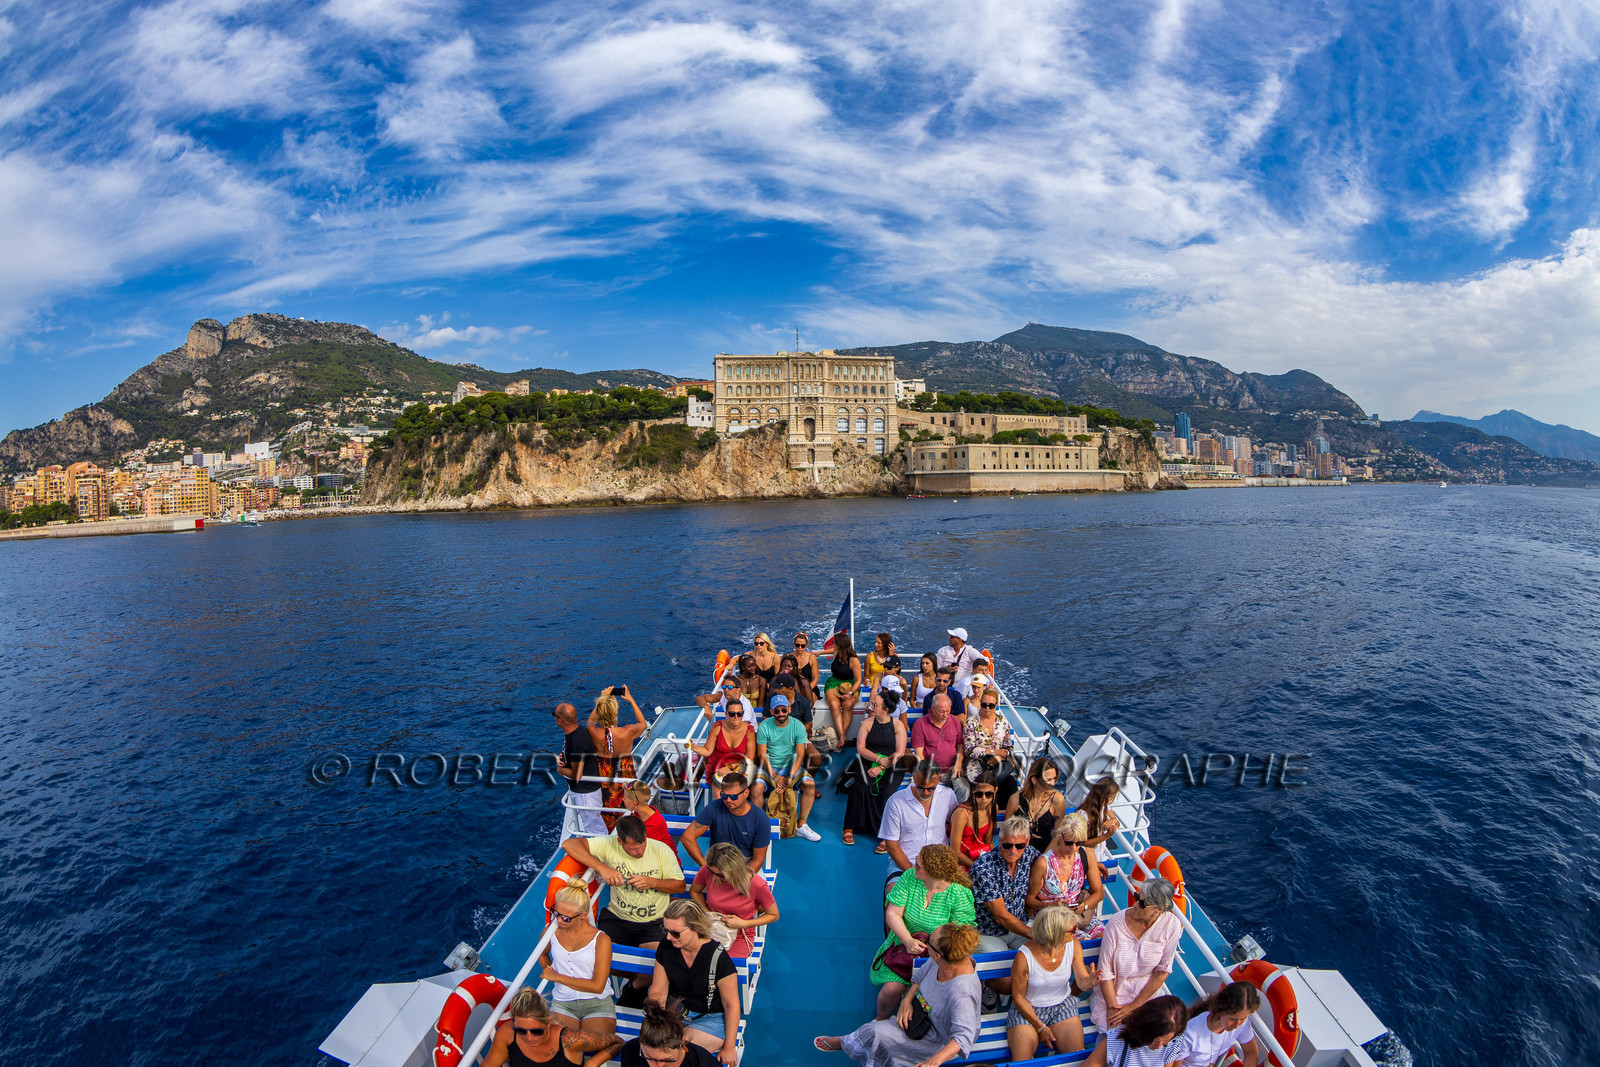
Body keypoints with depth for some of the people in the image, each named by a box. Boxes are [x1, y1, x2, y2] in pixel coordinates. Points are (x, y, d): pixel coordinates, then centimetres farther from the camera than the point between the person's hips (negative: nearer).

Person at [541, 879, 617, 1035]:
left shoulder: (601, 939, -7)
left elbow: (597, 986, -10)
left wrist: (557, 977, -7)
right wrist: (551, 975, 8)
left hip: (597, 1004, -2)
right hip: (562, 1003, 2)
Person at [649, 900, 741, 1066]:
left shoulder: (718, 957, -19)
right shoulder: (666, 948, -4)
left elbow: (732, 1005, -11)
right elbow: (657, 991, 3)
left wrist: (729, 1048, -9)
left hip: (711, 1020, -5)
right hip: (674, 1014, 5)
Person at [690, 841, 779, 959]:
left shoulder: (757, 885, -22)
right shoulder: (707, 871, -15)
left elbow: (774, 915, -5)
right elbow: (694, 891, 9)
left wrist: (743, 924, -15)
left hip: (740, 937, -3)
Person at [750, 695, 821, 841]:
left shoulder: (798, 726, -7)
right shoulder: (764, 726, -9)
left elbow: (800, 755, -6)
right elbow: (762, 755, -7)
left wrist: (790, 777, -19)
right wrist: (774, 776, -17)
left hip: (792, 765, 1)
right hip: (769, 766, -1)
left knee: (810, 785, -24)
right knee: (756, 788, -28)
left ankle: (801, 826, -8)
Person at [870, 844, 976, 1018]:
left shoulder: (960, 895, -16)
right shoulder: (909, 877, -8)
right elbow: (892, 913, -7)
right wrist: (908, 941, -22)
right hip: (904, 941, 2)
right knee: (891, 988, -16)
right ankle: (880, 1023, 13)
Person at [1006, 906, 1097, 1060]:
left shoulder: (1073, 946, -11)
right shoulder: (1024, 956, -25)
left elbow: (1082, 981, -8)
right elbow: (1018, 997, -13)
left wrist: (1091, 981, -30)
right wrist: (1040, 1027, -12)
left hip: (1062, 1005, 4)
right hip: (1028, 1009, -4)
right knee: (1021, 1060, -21)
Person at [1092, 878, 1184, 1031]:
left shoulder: (1171, 925, -16)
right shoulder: (1116, 923, -20)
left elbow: (1163, 970, -7)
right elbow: (1105, 970, -12)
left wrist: (1134, 1006, -7)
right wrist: (1113, 1007, -12)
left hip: (1145, 996, 2)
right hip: (1112, 995, -2)